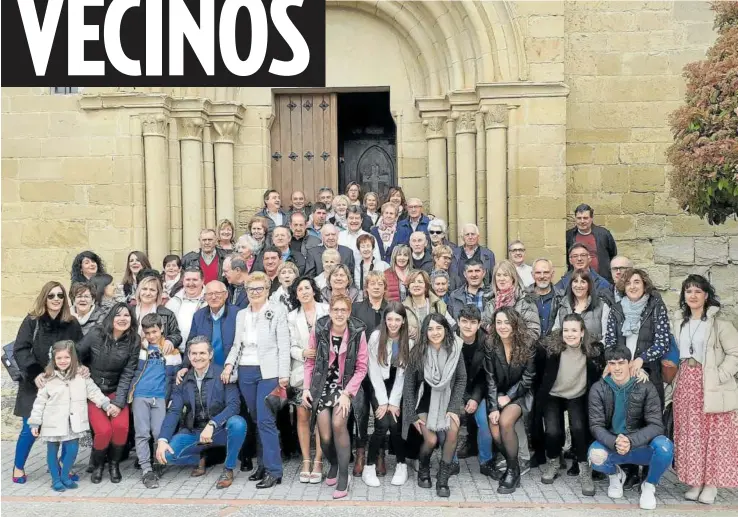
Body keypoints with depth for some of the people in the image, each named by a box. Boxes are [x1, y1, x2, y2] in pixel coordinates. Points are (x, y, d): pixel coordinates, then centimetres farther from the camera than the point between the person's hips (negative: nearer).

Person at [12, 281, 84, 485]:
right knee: (30, 429, 0)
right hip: (35, 385, -2)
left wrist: (83, 368, -12)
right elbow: (20, 350, -10)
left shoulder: (72, 324, 3)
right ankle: (18, 467, 22)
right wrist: (34, 374, -22)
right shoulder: (32, 321, -4)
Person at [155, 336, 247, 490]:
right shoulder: (183, 379, 1)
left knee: (238, 423, -34)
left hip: (220, 431, -3)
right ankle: (201, 459, 12)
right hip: (193, 432, 3)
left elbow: (234, 405, -18)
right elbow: (174, 411, -5)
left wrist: (212, 425, -31)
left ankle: (228, 469, -9)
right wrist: (162, 440, -19)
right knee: (166, 454, -20)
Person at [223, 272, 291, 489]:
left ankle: (273, 470, -6)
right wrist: (230, 364, -1)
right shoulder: (241, 314, 16)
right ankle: (263, 464, 19)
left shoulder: (277, 310, 1)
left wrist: (284, 374, -10)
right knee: (256, 420, 9)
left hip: (269, 372, -5)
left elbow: (284, 344, -4)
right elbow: (237, 344, 17)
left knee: (265, 420, -11)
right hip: (245, 373, 5)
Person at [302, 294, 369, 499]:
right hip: (322, 385, 1)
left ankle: (344, 476, -9)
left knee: (338, 423, -25)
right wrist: (306, 388, -5)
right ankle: (333, 464, 29)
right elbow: (310, 361, 2)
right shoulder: (318, 330, -8)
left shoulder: (358, 333, -10)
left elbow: (361, 367, -7)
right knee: (325, 436, -5)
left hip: (346, 386, -1)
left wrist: (347, 393, -14)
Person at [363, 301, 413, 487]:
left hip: (399, 388, 1)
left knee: (395, 424, -14)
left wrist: (394, 402, -13)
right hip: (379, 386, -1)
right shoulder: (376, 336, -13)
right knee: (382, 424, -18)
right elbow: (374, 371, -10)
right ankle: (370, 467, -1)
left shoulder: (409, 341, -11)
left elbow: (404, 373, -9)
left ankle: (402, 465, 9)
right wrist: (383, 401, -13)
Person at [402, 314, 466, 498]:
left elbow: (461, 379, -2)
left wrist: (453, 408, -10)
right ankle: (423, 470, 14)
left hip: (446, 399, 2)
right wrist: (413, 415, -9)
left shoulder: (454, 349, -10)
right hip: (423, 400, -2)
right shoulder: (418, 352, -14)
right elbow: (409, 384, -7)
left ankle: (443, 479, -9)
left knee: (453, 430, -25)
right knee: (431, 439, -20)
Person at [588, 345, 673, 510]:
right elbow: (596, 425, -12)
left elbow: (656, 425, -16)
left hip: (640, 446, 0)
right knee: (595, 455, -33)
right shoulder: (598, 389, -9)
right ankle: (615, 474, 8)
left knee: (664, 446, -32)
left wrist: (631, 442, -33)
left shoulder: (645, 388, -11)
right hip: (611, 445, 0)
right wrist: (614, 443, -33)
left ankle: (649, 485, 1)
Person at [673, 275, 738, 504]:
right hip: (686, 385, 6)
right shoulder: (681, 325, 14)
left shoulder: (718, 323, -7)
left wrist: (719, 376, -18)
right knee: (690, 434, 7)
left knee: (714, 433, 0)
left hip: (711, 387, -6)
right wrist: (681, 377, 7)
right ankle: (695, 481, 17)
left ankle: (711, 483, 9)